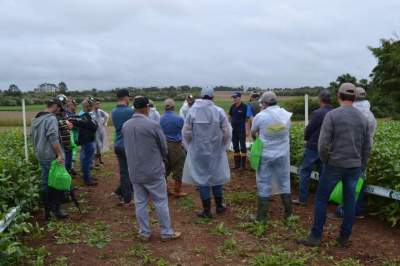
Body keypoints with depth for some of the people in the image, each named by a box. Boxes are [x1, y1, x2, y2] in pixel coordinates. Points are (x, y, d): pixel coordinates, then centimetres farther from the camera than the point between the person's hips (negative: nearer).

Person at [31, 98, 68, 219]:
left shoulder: (36, 119, 15)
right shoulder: (51, 118, -15)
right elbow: (53, 138, -25)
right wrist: (60, 154, -22)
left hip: (40, 156, 9)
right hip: (51, 156, -9)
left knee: (44, 183, 13)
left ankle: (47, 210, 21)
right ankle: (56, 209, 6)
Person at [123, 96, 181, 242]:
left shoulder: (125, 125, -1)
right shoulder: (153, 125, -17)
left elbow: (127, 147, 7)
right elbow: (163, 147, -7)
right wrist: (161, 158, 14)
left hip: (135, 172, 5)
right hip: (153, 171, -5)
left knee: (140, 202, 13)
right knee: (161, 202, 7)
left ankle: (144, 233, 23)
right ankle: (166, 232, 16)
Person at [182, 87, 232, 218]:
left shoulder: (192, 111, -9)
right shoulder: (219, 111, -11)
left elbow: (186, 132, -7)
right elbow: (227, 132, -9)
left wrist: (191, 145, 10)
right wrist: (224, 146, 7)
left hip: (198, 151, 0)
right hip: (216, 151, 1)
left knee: (202, 178, 9)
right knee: (216, 176, 18)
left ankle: (207, 210, 15)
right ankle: (219, 206, 31)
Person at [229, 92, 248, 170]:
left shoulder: (244, 107, -10)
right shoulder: (232, 107, 7)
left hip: (242, 130, -6)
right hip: (234, 129, 6)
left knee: (243, 147, -1)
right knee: (235, 147, 11)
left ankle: (243, 165, 6)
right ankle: (237, 164, 20)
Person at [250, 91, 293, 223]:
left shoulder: (261, 116, -12)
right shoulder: (286, 115, -4)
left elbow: (253, 133, 3)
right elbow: (287, 130, 6)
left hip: (265, 155, -2)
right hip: (283, 154, 3)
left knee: (263, 184, 7)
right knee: (284, 182, 16)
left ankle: (261, 216, 14)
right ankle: (288, 213, 25)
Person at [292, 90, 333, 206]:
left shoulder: (317, 113, -18)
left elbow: (309, 129, -11)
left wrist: (307, 139, 9)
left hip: (313, 147, -6)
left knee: (305, 171, 3)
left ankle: (302, 198, 5)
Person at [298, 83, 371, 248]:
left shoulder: (332, 115, -10)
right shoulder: (362, 118, 5)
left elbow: (323, 143, -15)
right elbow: (367, 146, 10)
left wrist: (325, 160, 2)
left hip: (334, 164, -4)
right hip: (354, 166, 4)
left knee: (321, 199, 7)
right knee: (349, 201, 12)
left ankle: (316, 236, 10)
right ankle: (344, 238, 21)